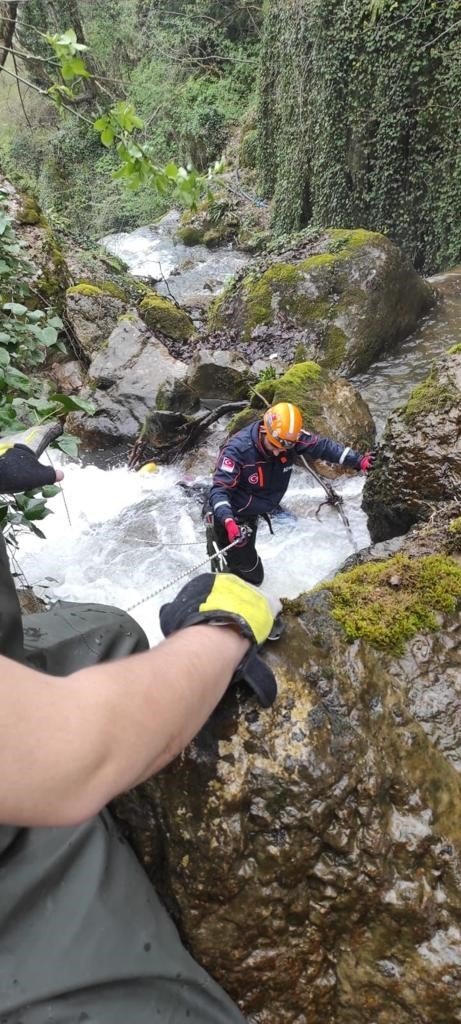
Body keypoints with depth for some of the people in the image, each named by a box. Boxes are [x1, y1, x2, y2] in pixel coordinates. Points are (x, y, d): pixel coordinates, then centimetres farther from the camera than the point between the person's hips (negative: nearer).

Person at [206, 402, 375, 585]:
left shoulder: (291, 439, -16)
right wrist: (228, 521, -50)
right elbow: (219, 490, -34)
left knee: (253, 577, 21)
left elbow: (322, 446, -1)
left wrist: (357, 461, -3)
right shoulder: (237, 449, -31)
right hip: (226, 519, -6)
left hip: (250, 519, 7)